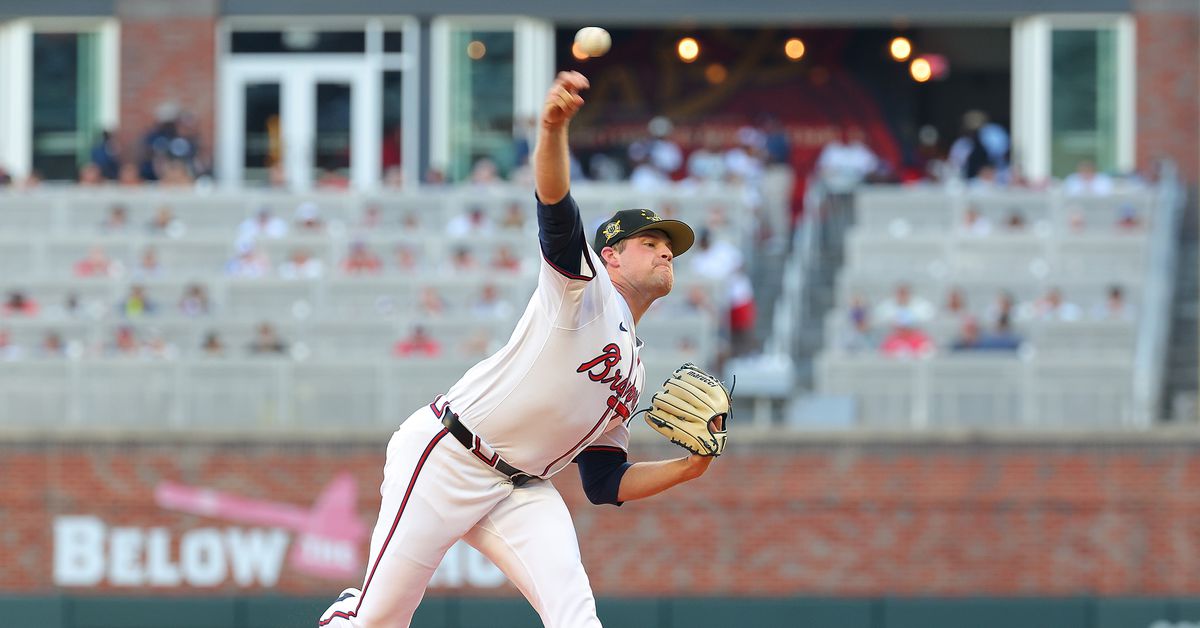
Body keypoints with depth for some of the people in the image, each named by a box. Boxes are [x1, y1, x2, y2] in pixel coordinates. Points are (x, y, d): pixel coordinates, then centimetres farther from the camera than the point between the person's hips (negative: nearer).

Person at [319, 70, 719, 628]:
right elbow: (555, 208, -23)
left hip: (520, 490, 7)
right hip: (446, 457, -7)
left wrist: (689, 468, 5)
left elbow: (603, 485, 20)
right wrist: (553, 128, -43)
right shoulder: (586, 283, -1)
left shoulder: (632, 378, 20)